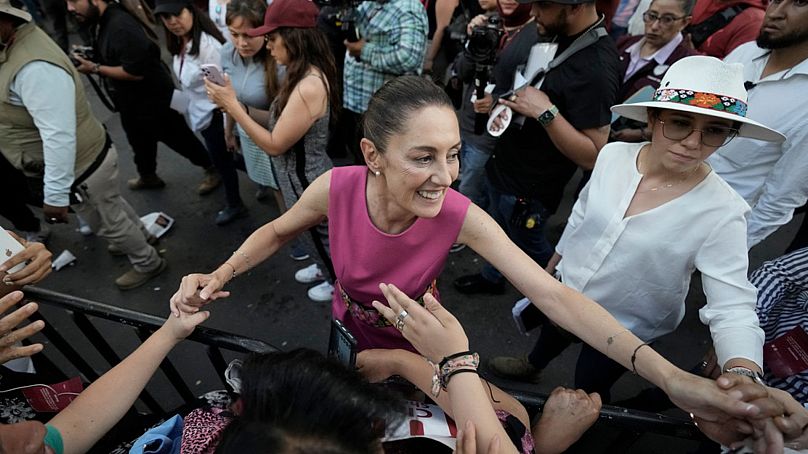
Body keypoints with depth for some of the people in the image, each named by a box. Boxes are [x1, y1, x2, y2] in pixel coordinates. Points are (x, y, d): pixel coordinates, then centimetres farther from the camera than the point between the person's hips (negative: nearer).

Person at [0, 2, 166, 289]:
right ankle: (139, 237, 53)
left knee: (108, 222, 12)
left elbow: (59, 136, -34)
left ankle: (147, 263, 34)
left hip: (80, 167, -9)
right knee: (110, 206, 29)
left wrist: (54, 195, -29)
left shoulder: (33, 67, -33)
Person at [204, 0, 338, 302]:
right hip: (305, 178, 9)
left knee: (320, 235, 16)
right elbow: (281, 124, 3)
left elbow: (274, 145, -24)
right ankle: (325, 268, 55)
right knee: (319, 234, 29)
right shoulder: (307, 75, -1)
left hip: (308, 183, -9)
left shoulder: (309, 88, -32)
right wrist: (236, 108, -2)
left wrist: (232, 106, -20)